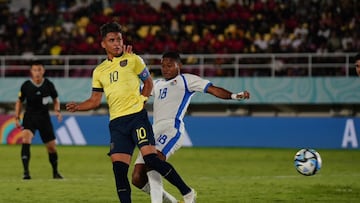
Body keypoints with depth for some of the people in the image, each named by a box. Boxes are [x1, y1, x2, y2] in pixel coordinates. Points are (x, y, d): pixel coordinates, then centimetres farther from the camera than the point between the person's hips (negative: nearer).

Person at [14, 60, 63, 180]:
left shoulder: (48, 84, -6)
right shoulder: (26, 86, -8)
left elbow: (55, 99, 10)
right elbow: (19, 101, 6)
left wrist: (57, 111, -8)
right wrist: (17, 118, -1)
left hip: (44, 118, 2)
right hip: (29, 117, -2)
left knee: (51, 146, 6)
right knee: (26, 139, -27)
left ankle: (55, 172, 30)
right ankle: (26, 172, -27)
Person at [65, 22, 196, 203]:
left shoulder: (133, 60, 6)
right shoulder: (99, 71, 15)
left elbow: (148, 82, 14)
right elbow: (95, 100, 17)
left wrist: (141, 99, -2)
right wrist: (77, 107, 0)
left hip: (136, 115, -4)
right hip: (116, 122, 4)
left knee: (151, 159, -17)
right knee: (118, 168, -6)